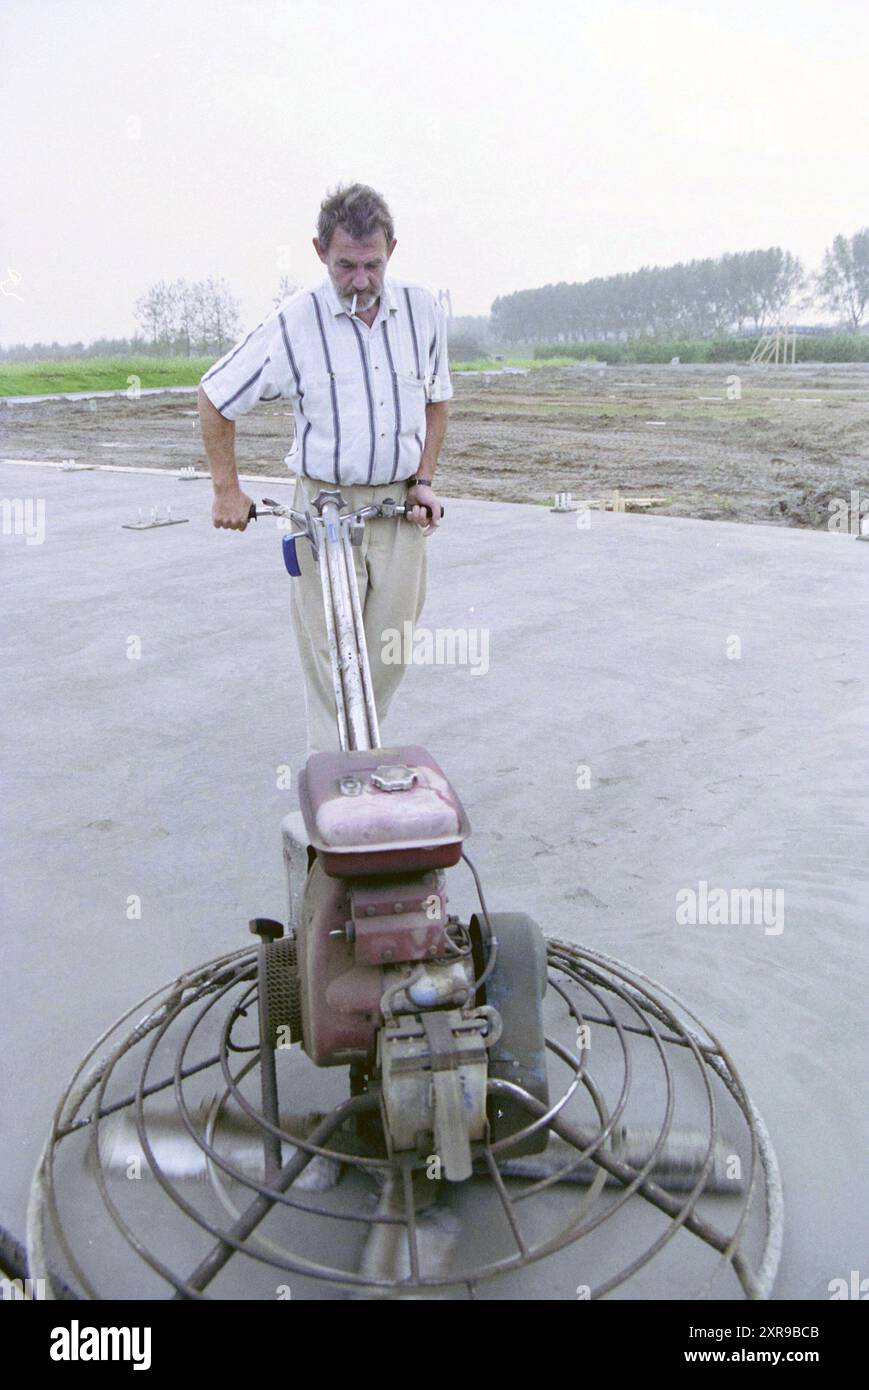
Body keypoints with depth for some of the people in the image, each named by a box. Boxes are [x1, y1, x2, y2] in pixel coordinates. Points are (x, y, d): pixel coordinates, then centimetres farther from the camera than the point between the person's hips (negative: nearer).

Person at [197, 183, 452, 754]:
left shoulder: (424, 311, 2)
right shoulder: (294, 323, -8)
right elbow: (215, 397, 2)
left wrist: (423, 481, 5)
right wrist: (227, 490, 2)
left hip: (401, 506, 3)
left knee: (391, 647, 9)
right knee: (330, 652, -1)